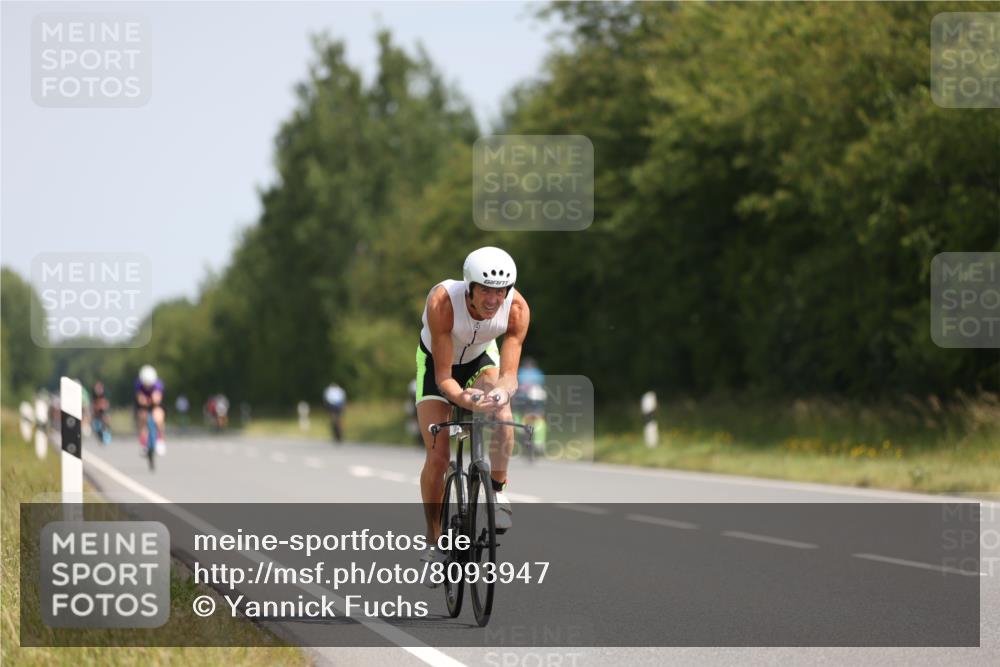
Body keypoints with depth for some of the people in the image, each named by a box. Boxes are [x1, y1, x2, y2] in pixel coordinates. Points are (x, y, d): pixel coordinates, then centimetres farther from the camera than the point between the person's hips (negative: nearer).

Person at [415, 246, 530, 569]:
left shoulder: (517, 308, -31)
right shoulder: (442, 301, -38)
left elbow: (509, 374, -31)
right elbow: (443, 377, -35)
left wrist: (502, 391, -54)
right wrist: (463, 398, -56)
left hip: (481, 359, 2)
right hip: (437, 361, -2)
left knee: (502, 413, -33)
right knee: (437, 457, -11)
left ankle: (498, 492, -14)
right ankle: (433, 539, 8)